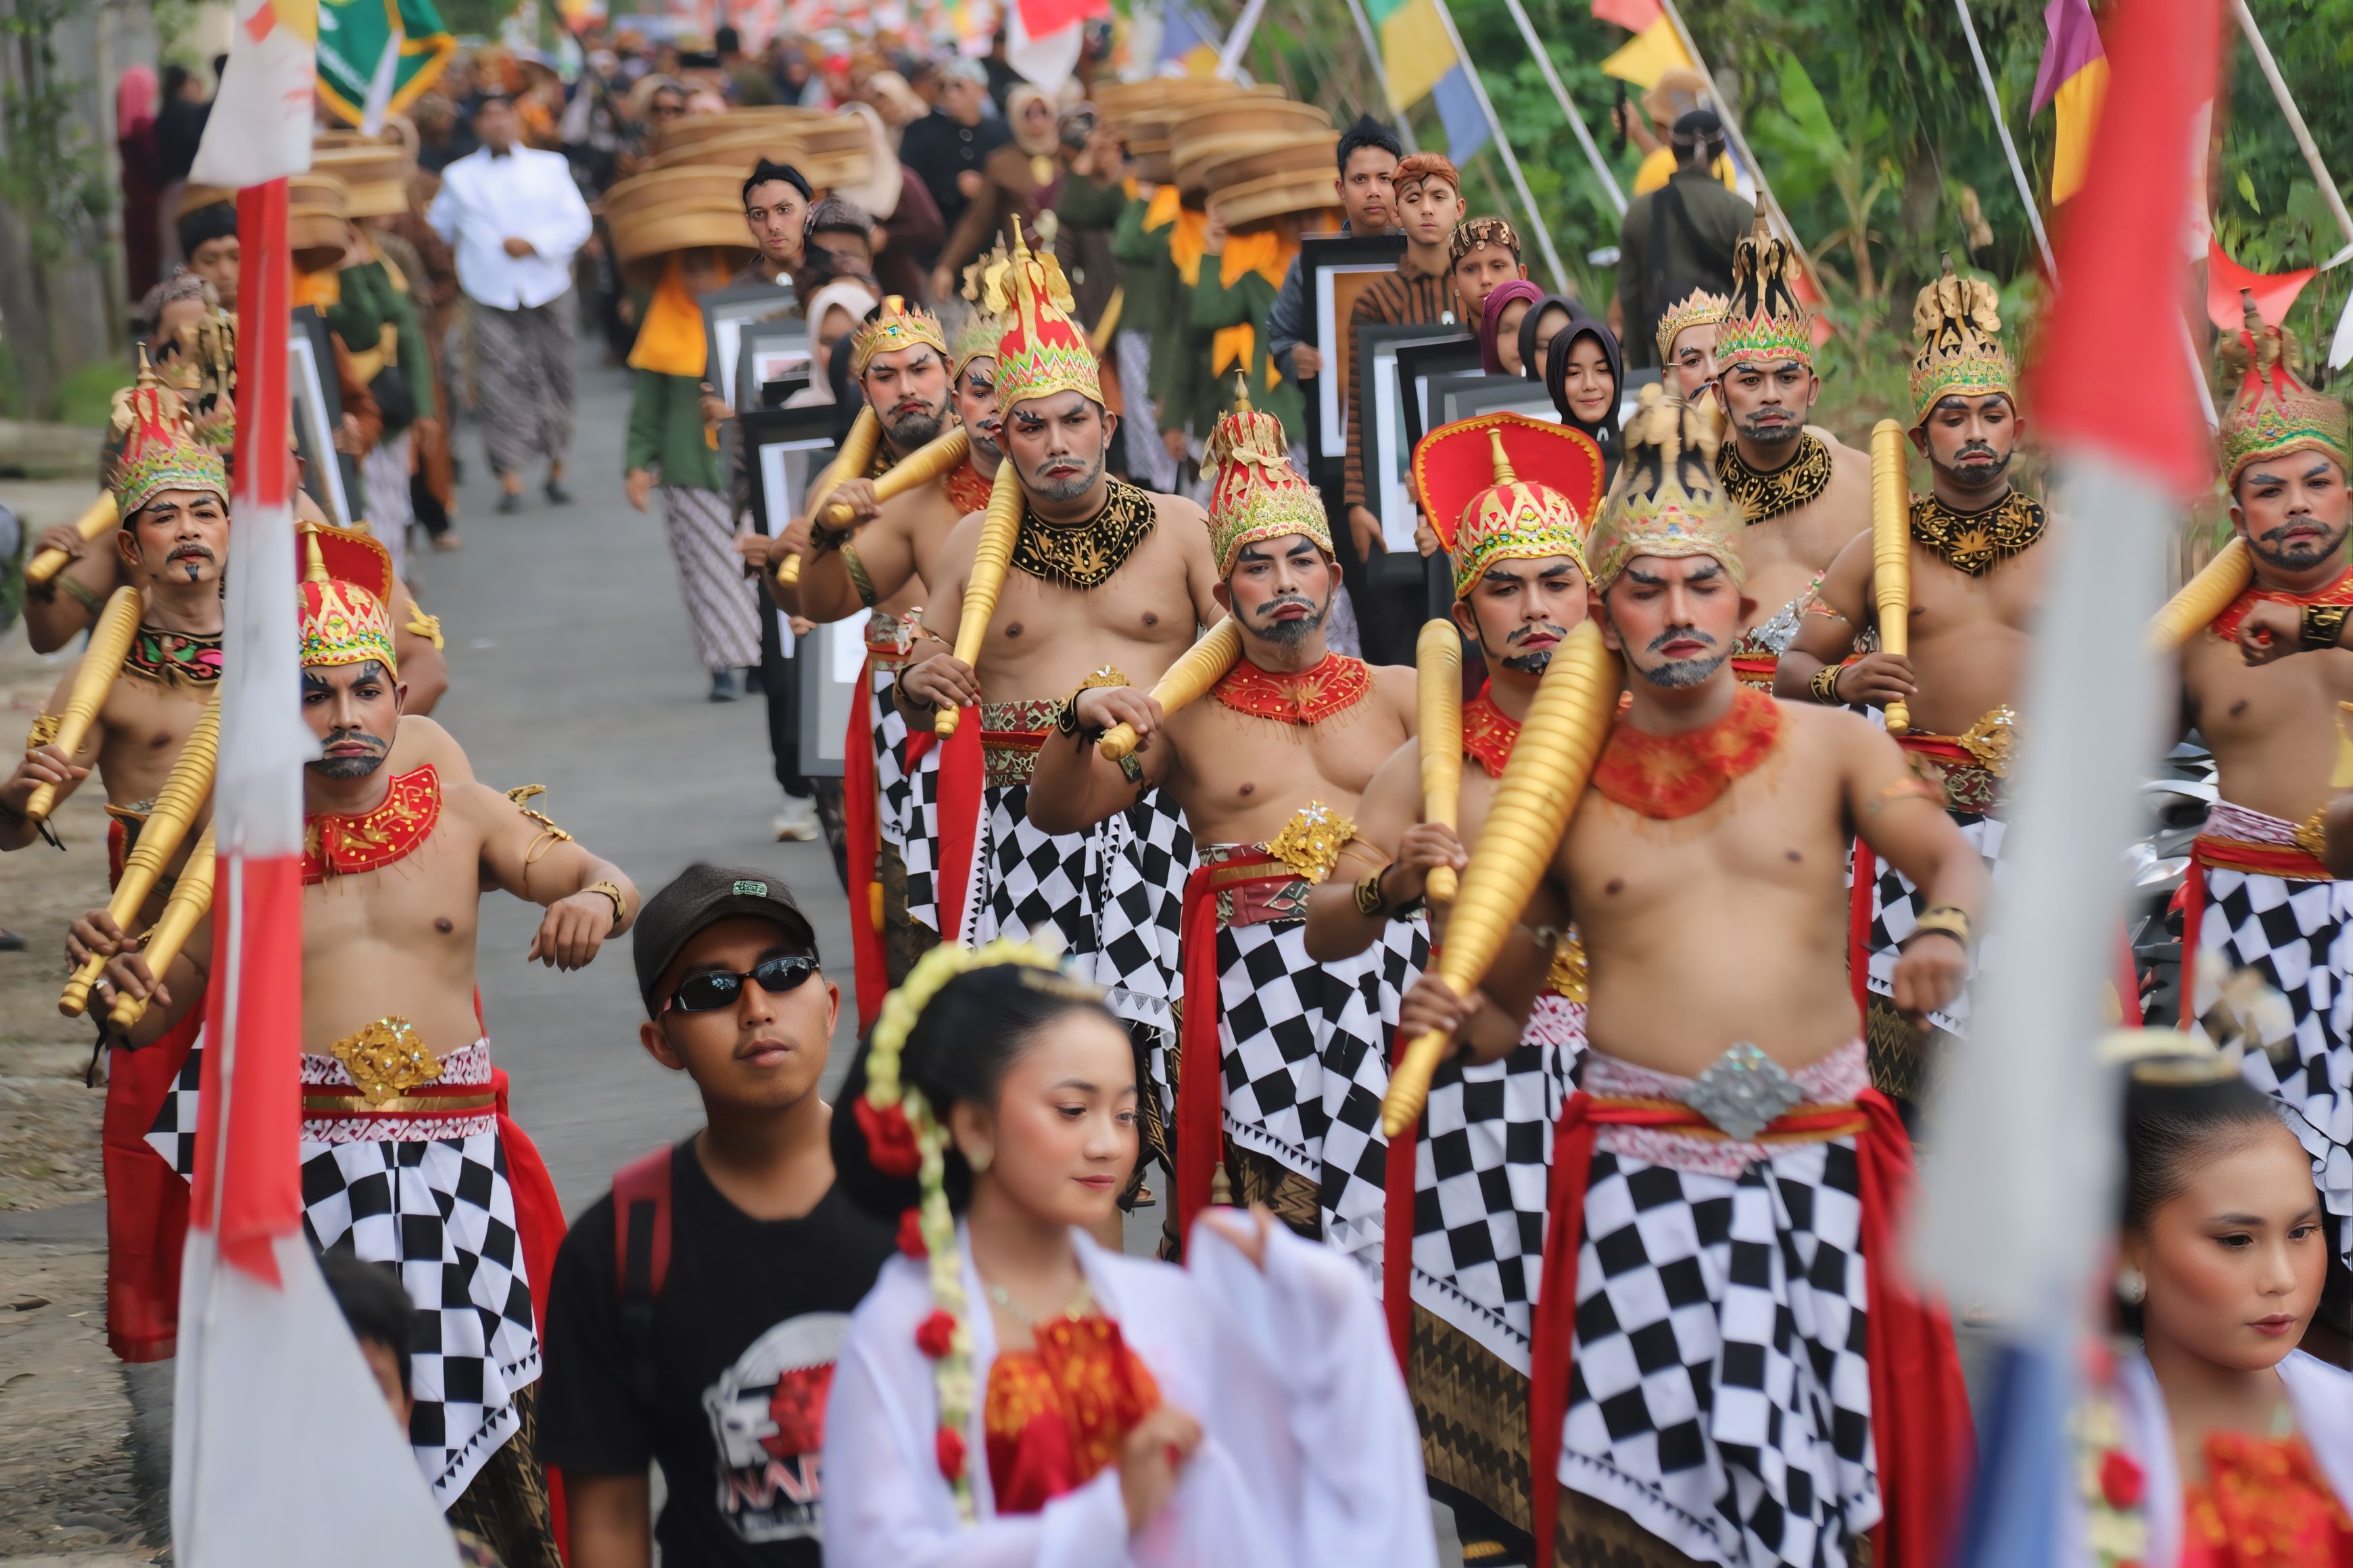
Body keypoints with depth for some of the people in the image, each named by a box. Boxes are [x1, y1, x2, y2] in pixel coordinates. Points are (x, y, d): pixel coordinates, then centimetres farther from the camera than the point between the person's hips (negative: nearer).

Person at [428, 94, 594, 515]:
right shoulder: (459, 176, 11)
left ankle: (556, 469, 17)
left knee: (553, 378, 4)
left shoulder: (549, 167, 10)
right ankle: (510, 479, -13)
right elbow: (438, 229, 18)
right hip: (490, 295, -1)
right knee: (500, 382, -11)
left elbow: (576, 222, 2)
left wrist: (533, 243, -12)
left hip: (545, 290, 1)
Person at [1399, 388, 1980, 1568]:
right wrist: (1443, 1017, -9)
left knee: (1800, 1431, -8)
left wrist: (1947, 926, -26)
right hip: (1639, 1151, 0)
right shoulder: (1563, 788, 9)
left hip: (1816, 1146, 0)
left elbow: (1953, 861, -4)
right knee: (1646, 1442, -11)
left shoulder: (1827, 746, 9)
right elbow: (1502, 992, 13)